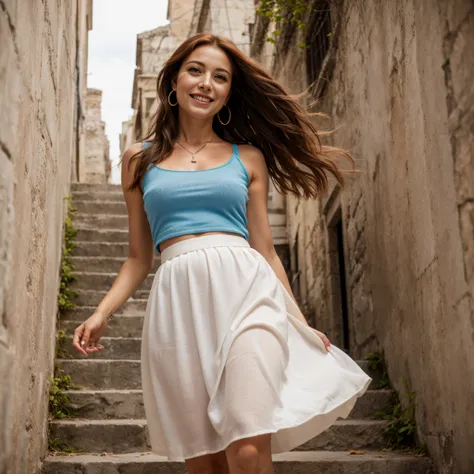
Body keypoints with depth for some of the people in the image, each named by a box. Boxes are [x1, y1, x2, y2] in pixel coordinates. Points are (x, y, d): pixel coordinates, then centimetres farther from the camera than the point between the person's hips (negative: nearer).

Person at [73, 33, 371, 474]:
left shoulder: (249, 157, 14)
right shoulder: (140, 160, 16)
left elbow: (265, 249, 15)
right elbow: (139, 257, 17)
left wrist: (300, 321, 9)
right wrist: (101, 312, 3)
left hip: (245, 293, 0)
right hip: (179, 304, 1)